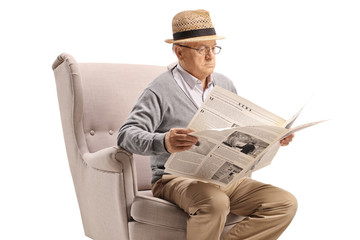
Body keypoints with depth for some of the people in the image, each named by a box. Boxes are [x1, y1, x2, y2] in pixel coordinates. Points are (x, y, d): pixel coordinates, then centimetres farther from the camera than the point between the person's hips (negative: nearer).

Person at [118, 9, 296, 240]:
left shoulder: (225, 85, 15)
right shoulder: (160, 91, -7)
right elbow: (126, 134, -16)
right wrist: (163, 143, -36)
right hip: (177, 179, -6)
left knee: (286, 203, -11)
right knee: (215, 203, -38)